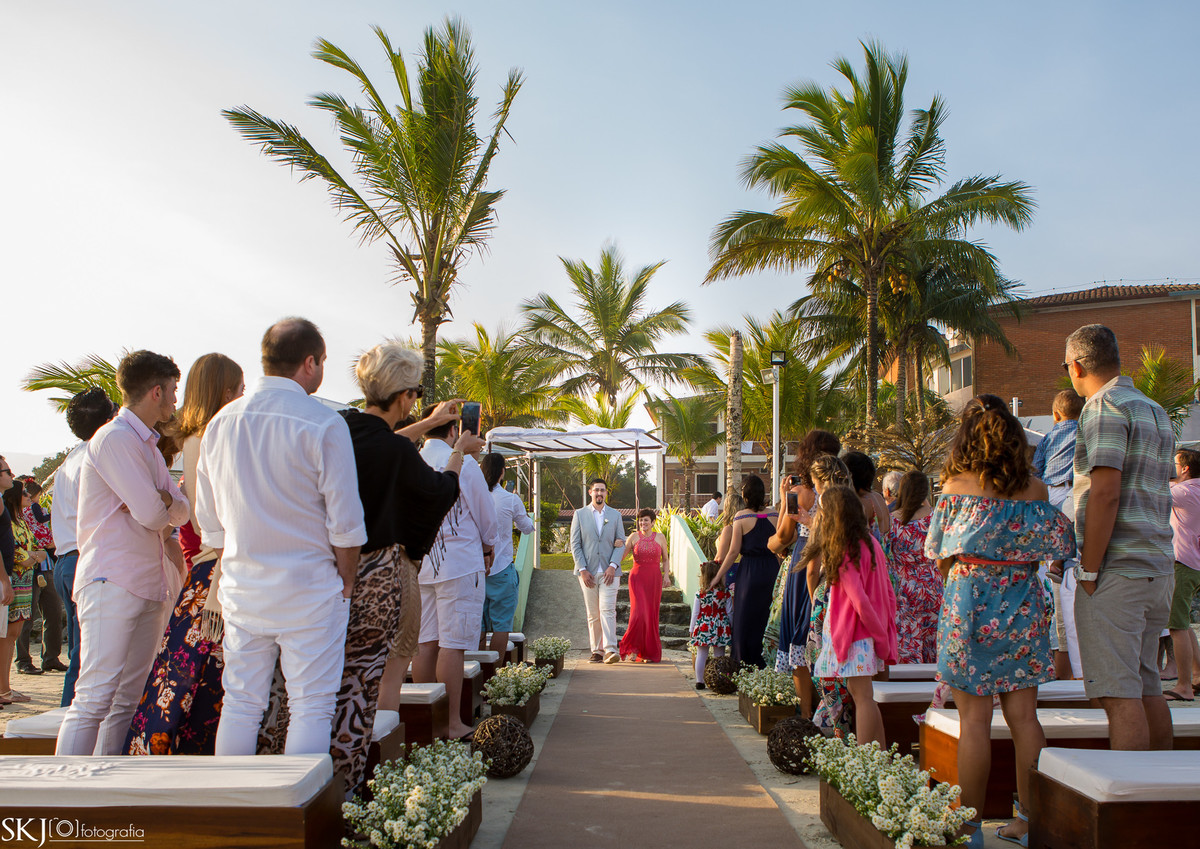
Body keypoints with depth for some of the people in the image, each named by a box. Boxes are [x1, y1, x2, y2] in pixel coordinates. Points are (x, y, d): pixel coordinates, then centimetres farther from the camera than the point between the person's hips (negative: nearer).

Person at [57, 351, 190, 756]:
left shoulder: (148, 445, 21)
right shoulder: (115, 438, -9)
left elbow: (181, 510, 12)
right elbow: (151, 514, -16)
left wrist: (161, 503, -9)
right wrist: (166, 508, 7)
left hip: (148, 585, 9)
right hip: (112, 582, -9)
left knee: (128, 700, 7)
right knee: (95, 699, -11)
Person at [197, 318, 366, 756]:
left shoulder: (221, 423, 6)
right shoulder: (323, 424, -11)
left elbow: (209, 522, 12)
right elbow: (345, 522, -11)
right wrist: (346, 581, 2)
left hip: (241, 588, 5)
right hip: (308, 589, -5)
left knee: (240, 704, 13)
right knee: (311, 707, 2)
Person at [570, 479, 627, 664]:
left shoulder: (615, 515, 11)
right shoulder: (580, 514, 8)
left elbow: (621, 543, 6)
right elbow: (575, 544, 3)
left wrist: (613, 566, -9)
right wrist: (582, 570, -7)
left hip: (609, 572, 0)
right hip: (587, 572, 1)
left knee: (608, 610, -12)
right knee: (592, 614, 4)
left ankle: (610, 650, -16)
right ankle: (597, 651, 10)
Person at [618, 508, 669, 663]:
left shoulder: (660, 538, 6)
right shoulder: (634, 537, 3)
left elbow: (665, 560, 13)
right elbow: (622, 556, 4)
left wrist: (666, 575, -1)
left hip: (654, 579, 1)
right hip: (637, 578, -1)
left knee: (652, 615, 2)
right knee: (639, 613, -14)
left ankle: (650, 653, 13)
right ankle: (633, 648, 2)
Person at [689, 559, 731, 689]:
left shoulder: (700, 593, -5)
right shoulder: (725, 593, -2)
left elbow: (695, 613, 0)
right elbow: (729, 612, 3)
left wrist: (691, 630, 9)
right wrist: (730, 628, 15)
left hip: (703, 628, -1)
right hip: (720, 628, 1)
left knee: (701, 655, 6)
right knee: (719, 656, 7)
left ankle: (699, 681, 8)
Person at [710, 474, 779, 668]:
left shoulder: (741, 518, -9)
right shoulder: (775, 516, 0)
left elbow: (733, 552, -8)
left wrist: (718, 576, 1)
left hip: (749, 570, -3)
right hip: (771, 570, 4)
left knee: (746, 616, 7)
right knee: (766, 615, 13)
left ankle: (747, 662, 11)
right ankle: (767, 661, 18)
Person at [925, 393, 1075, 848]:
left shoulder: (957, 486, -9)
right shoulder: (1034, 487, 0)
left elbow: (941, 558, -4)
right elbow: (1054, 545, 8)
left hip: (968, 601, -3)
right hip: (1022, 602, 4)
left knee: (975, 719, 1)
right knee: (1023, 716, 11)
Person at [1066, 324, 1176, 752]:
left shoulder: (1105, 407, -10)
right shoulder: (1155, 410, 19)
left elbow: (1105, 492, -19)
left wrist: (1088, 572, -16)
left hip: (1116, 571, -9)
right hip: (1159, 568, 9)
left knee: (1119, 693, -7)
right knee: (1148, 689, 15)